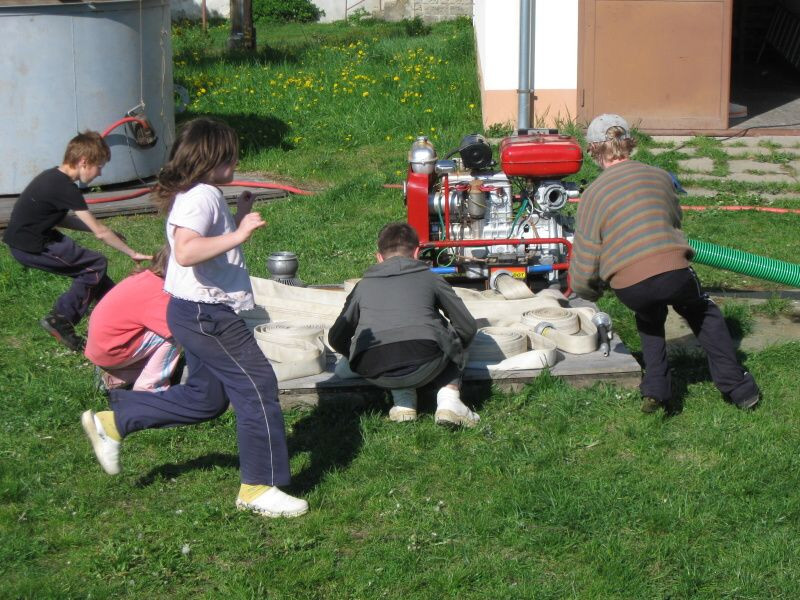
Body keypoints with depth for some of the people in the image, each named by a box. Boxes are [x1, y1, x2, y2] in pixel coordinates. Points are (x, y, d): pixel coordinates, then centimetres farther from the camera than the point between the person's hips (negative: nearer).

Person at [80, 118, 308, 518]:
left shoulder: (205, 195, 14)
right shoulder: (200, 197, -19)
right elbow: (186, 251, -34)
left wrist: (238, 220, 16)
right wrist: (237, 235, -33)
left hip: (204, 314, 11)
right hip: (207, 315, -11)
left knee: (205, 397, 20)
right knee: (257, 387, -5)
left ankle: (113, 421, 26)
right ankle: (259, 488, 3)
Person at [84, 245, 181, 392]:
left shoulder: (146, 276, 3)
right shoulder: (156, 293, -23)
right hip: (109, 352, -9)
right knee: (174, 334, -15)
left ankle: (114, 376, 14)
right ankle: (149, 388, -5)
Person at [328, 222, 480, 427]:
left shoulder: (363, 285, 27)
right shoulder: (430, 279, 24)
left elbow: (336, 338, 29)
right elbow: (467, 327, 24)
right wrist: (456, 353, 46)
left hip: (374, 374, 1)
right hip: (425, 364, -1)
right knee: (451, 342, 32)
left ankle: (403, 399, 12)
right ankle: (448, 398, 9)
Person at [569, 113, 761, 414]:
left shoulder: (593, 194, 8)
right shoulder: (660, 177, 14)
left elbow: (584, 269, 7)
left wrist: (590, 291, 29)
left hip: (629, 286, -1)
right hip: (674, 271, 1)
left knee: (650, 318, 34)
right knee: (704, 313, 32)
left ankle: (656, 391, 21)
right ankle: (739, 387, 29)